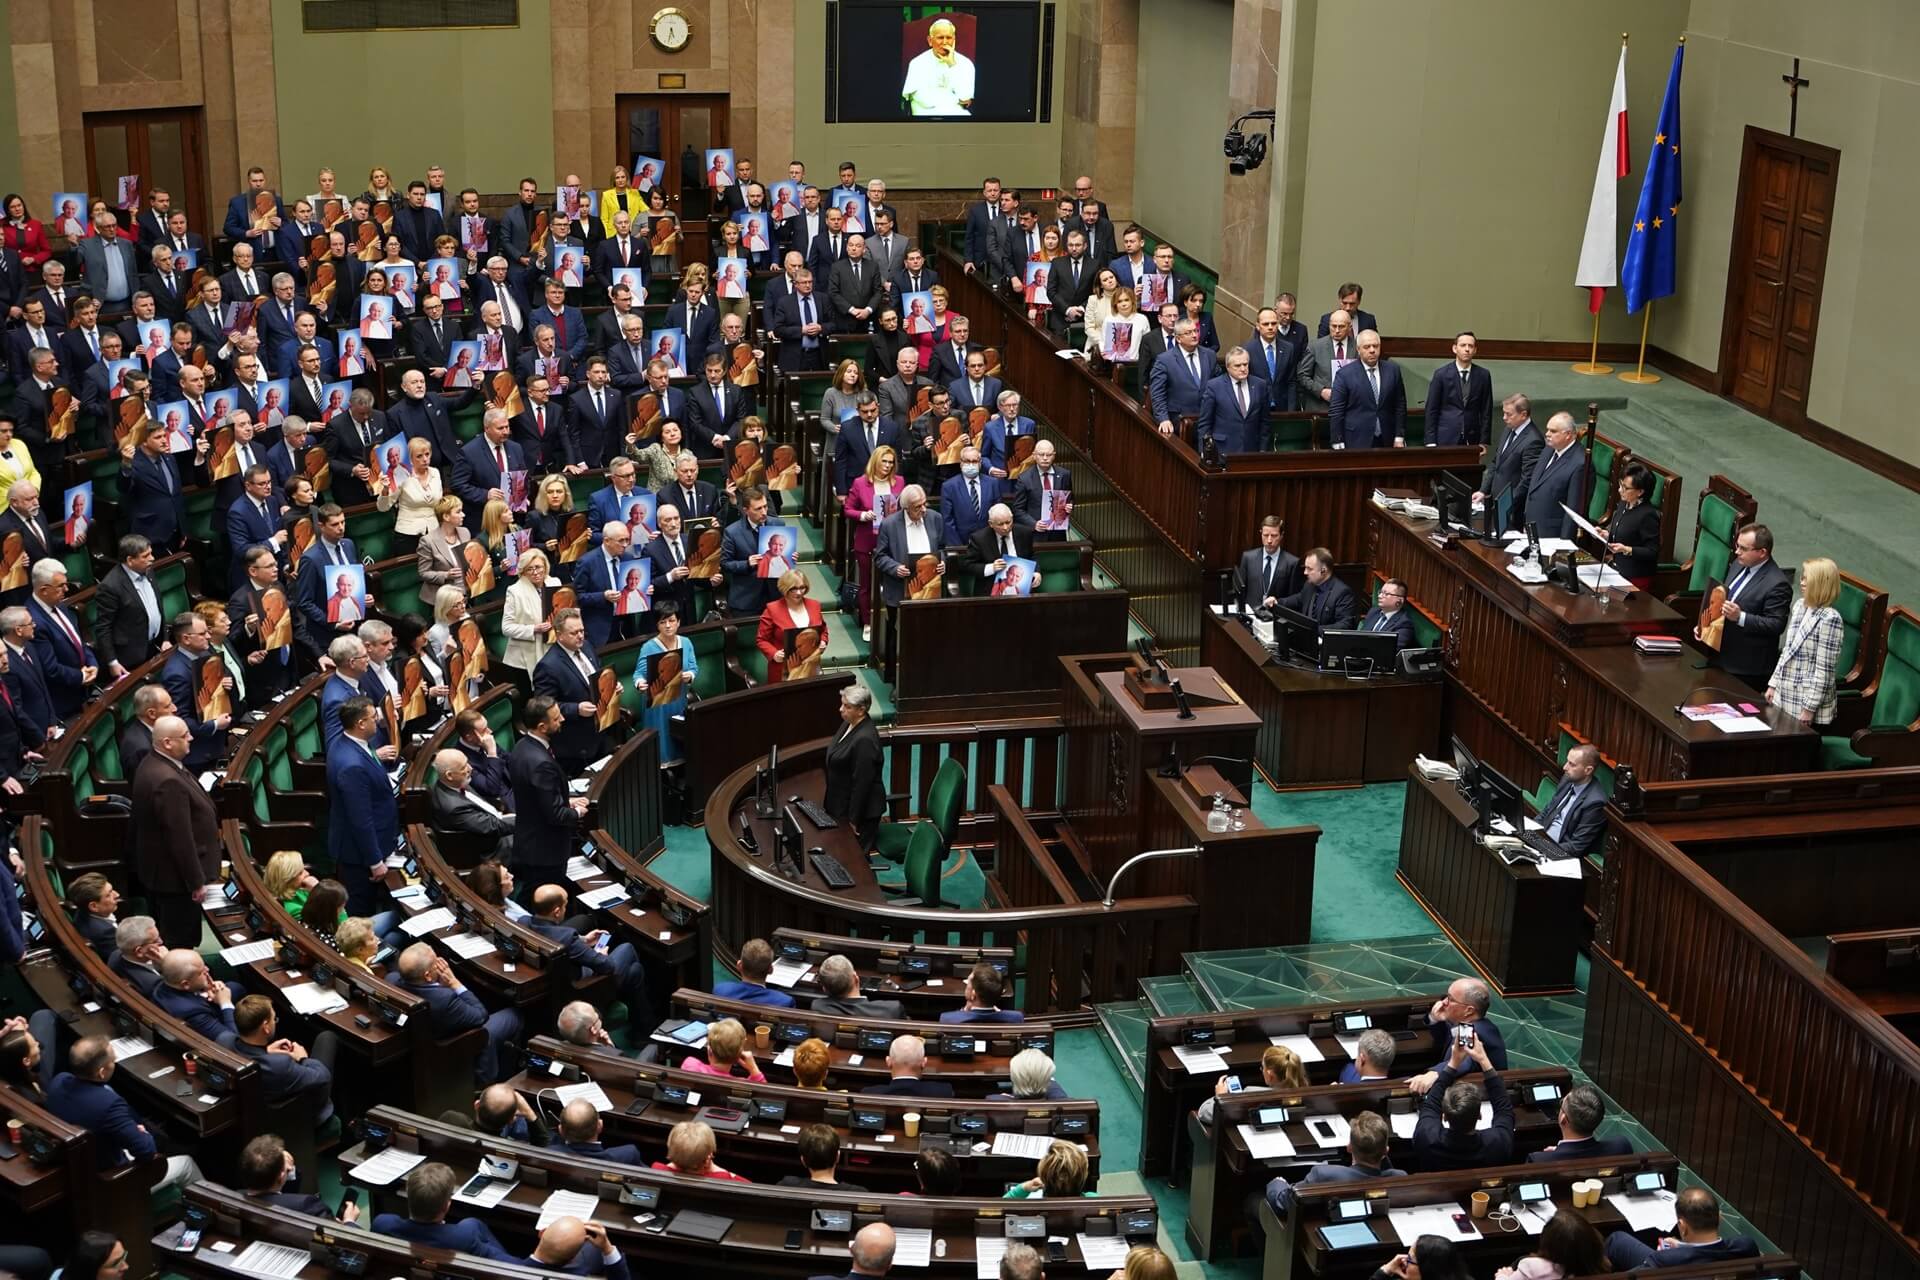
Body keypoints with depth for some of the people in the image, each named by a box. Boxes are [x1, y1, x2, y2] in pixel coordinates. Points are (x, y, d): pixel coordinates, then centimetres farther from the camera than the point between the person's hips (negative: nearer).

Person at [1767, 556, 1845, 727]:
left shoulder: (1829, 619, -18)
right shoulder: (1799, 606, 6)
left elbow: (1824, 670, -18)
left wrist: (1809, 707, -18)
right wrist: (1774, 683, 14)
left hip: (1806, 703, -7)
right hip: (1784, 697, 7)